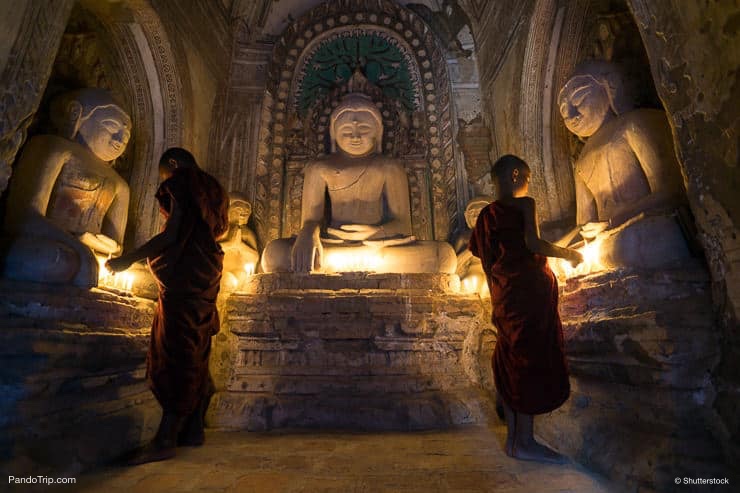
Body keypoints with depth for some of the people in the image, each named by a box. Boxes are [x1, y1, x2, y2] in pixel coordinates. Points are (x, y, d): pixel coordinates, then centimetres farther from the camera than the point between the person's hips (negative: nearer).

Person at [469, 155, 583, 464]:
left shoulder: (486, 215, 15)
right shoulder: (525, 205, -3)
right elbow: (532, 243, -18)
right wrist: (568, 253, -2)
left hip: (504, 297, 7)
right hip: (530, 291, -7)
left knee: (511, 363, 11)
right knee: (533, 362, 0)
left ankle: (513, 438, 21)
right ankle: (525, 442, 7)